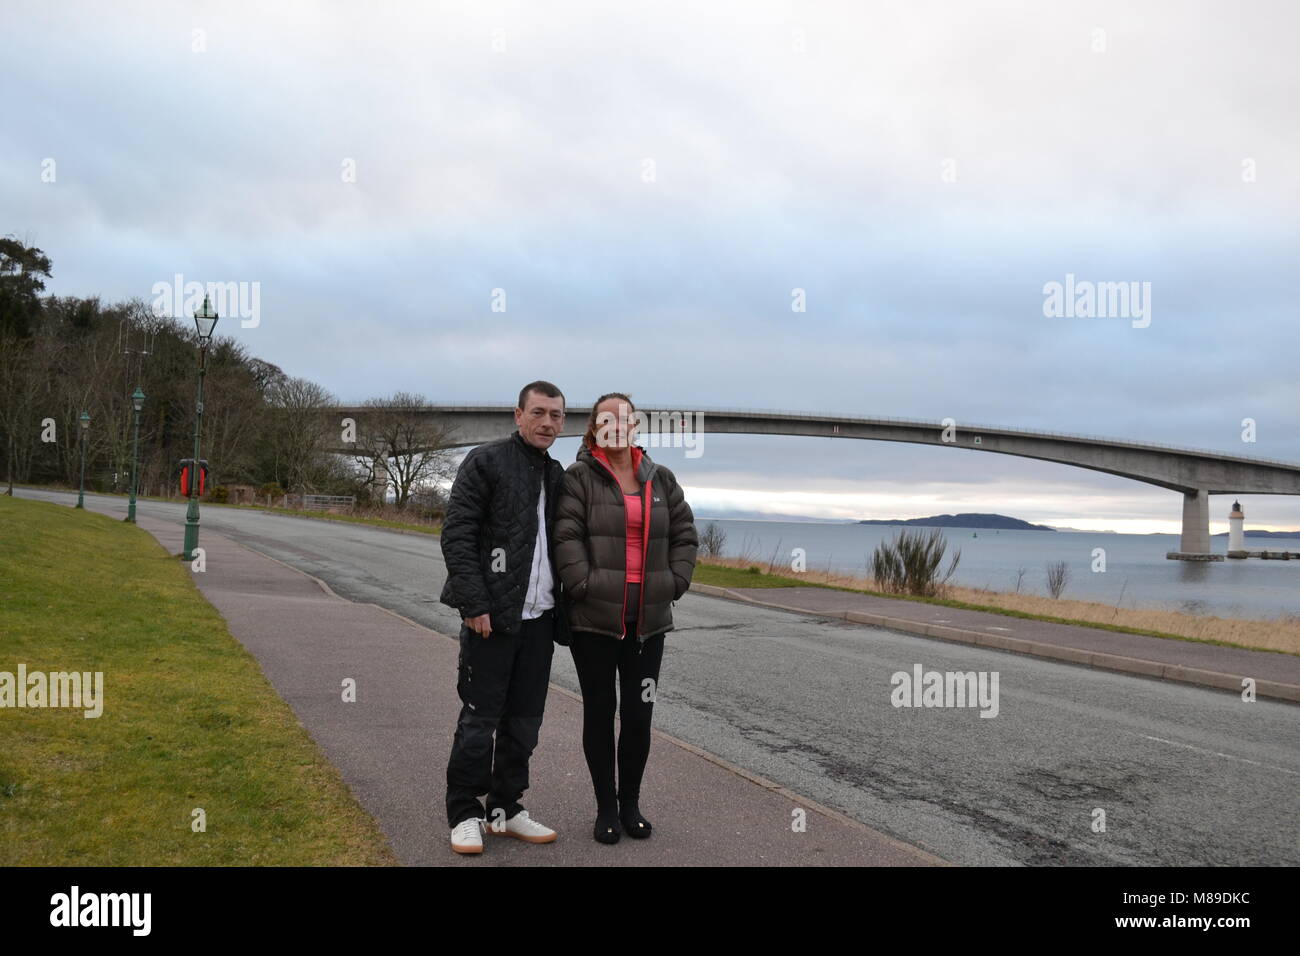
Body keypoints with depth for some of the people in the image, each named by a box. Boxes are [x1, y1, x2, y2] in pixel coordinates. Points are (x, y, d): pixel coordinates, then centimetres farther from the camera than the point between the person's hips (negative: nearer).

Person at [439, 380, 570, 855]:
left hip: (538, 618, 6)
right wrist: (474, 604, -17)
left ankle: (505, 808, 23)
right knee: (479, 719, 1)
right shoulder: (485, 461, -5)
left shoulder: (557, 476, 14)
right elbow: (457, 535, -11)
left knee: (524, 723, 11)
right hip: (491, 616, -6)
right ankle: (464, 815, 13)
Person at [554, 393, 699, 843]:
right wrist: (584, 586, -19)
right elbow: (566, 537, -12)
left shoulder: (661, 480, 10)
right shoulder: (578, 478, -3)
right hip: (594, 619, -3)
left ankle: (630, 803, 24)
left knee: (639, 715, 6)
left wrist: (674, 584, 1)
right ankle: (606, 808, 20)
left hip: (648, 620, 3)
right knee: (599, 713, 8)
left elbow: (684, 535, 12)